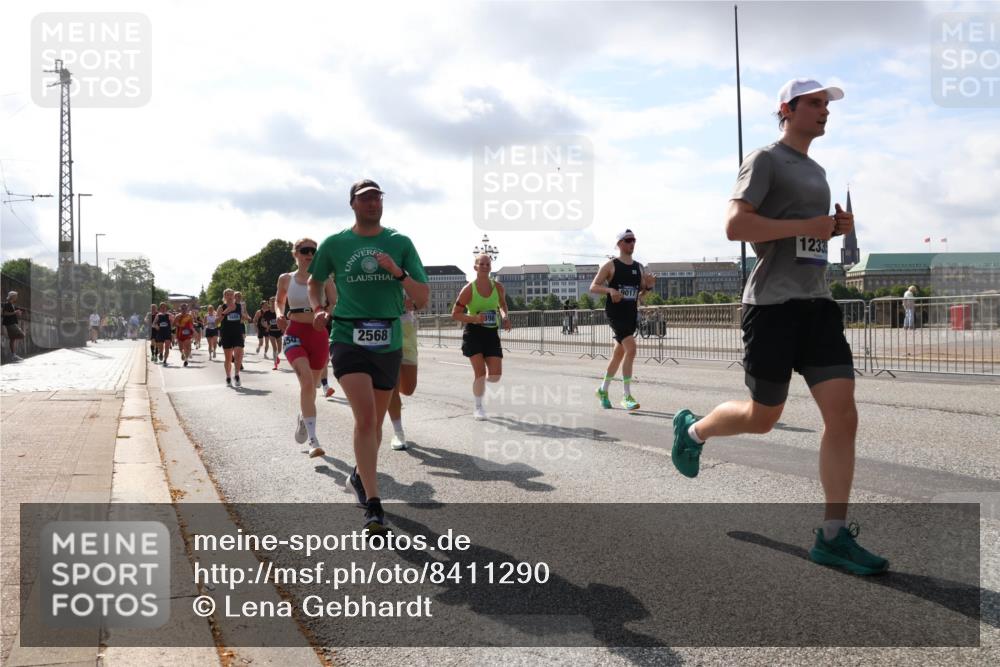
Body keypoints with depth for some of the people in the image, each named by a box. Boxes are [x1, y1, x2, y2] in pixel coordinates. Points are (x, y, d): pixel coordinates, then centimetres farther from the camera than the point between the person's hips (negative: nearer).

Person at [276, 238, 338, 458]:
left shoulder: (324, 279, 2)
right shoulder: (285, 279, 5)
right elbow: (279, 301, 22)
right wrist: (280, 316, 1)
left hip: (319, 336, 2)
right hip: (295, 335, -2)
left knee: (311, 385, 15)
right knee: (307, 382, -23)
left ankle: (303, 417, 49)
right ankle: (313, 441, -24)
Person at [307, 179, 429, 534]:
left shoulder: (400, 243, 4)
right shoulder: (334, 244, 3)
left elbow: (423, 298, 0)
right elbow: (315, 281, 20)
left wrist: (397, 272, -16)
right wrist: (318, 308, 0)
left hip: (389, 344, 3)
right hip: (348, 340, -3)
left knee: (375, 422, 15)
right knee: (365, 417, -20)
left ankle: (360, 475, 43)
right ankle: (373, 506, -16)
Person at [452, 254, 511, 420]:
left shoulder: (498, 287, 0)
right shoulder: (469, 289, -10)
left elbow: (503, 304, 21)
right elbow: (455, 314, -7)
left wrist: (504, 316, -1)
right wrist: (475, 318, -22)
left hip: (492, 333, 3)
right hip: (473, 333, -3)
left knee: (495, 375, -4)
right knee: (480, 372, -11)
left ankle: (481, 381, 33)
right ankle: (478, 408, 10)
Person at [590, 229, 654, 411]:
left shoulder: (638, 267, 13)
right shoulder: (611, 265, -4)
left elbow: (641, 292, 20)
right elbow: (593, 287, -7)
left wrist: (648, 286, -2)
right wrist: (610, 290, -24)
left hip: (632, 313, 7)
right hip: (615, 312, -7)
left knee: (619, 353, 15)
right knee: (631, 349, -21)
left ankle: (603, 390, 32)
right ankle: (627, 397, -17)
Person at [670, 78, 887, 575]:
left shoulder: (816, 171, 22)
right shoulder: (766, 160, -3)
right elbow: (735, 225, -16)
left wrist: (834, 228, 11)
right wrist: (807, 226, -16)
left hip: (817, 302, 7)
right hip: (772, 304, -7)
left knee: (843, 416, -4)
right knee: (762, 417, 3)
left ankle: (833, 537, 1)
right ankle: (693, 429, 34)